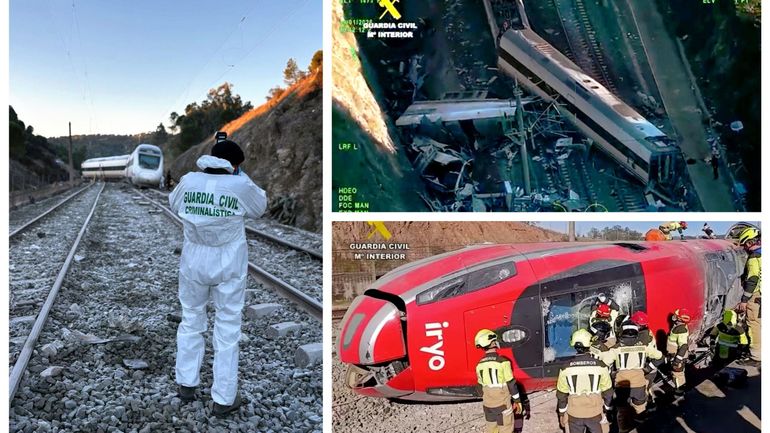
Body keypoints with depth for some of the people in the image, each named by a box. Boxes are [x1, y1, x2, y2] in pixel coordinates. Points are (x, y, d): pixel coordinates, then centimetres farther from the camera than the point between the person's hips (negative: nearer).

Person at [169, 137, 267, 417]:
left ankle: (186, 385, 32)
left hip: (194, 263, 3)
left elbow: (174, 204, 15)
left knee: (191, 321, 22)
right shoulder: (241, 185, -13)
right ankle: (224, 399, 16)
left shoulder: (189, 181, -5)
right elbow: (259, 209, 6)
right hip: (229, 266, -2)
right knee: (227, 330, 8)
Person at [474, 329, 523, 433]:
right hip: (503, 404, -5)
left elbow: (481, 386, 9)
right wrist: (517, 401, -1)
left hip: (487, 404, 5)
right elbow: (511, 384, -12)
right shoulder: (503, 361, -16)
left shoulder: (479, 365, -1)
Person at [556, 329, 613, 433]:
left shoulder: (566, 368, -10)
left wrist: (562, 413, 10)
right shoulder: (600, 366, -12)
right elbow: (607, 391, -2)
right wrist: (606, 409, 14)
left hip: (574, 414, 1)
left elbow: (561, 394, -3)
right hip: (595, 413, -1)